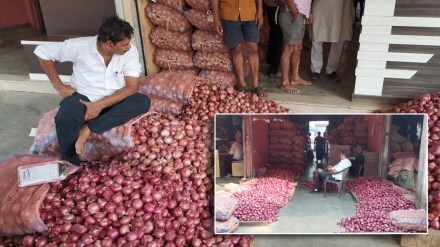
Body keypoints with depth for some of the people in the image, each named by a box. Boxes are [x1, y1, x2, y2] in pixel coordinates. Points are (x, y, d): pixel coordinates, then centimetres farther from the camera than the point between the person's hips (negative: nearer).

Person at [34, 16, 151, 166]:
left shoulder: (130, 52, -11)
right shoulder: (79, 46, -14)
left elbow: (132, 87, -16)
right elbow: (41, 52, -2)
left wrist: (100, 105, -24)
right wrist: (58, 86, -5)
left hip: (114, 101, 3)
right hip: (83, 97, -2)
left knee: (143, 101, -26)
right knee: (65, 120, -34)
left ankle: (89, 128, -26)